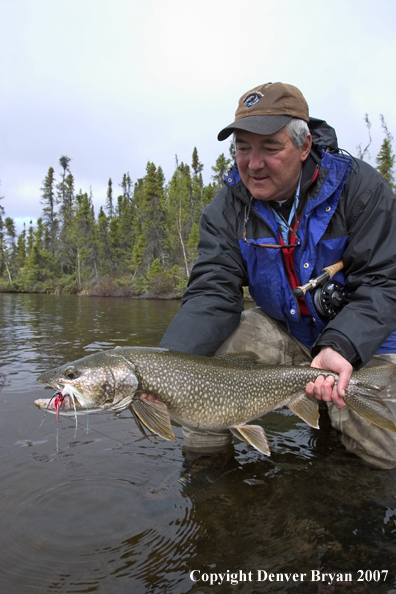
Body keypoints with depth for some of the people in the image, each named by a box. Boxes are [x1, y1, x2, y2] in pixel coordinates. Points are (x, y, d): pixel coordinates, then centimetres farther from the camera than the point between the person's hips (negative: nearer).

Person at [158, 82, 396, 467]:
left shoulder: (360, 188, -15)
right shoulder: (226, 210, -11)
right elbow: (212, 294, -20)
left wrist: (343, 347, -37)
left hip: (364, 336, 0)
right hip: (285, 331, 1)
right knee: (204, 354, -23)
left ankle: (334, 411, 22)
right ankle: (206, 458, 3)